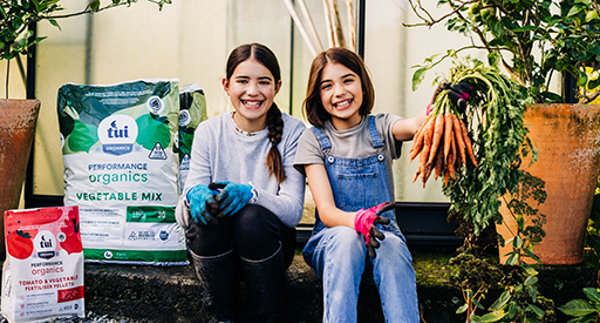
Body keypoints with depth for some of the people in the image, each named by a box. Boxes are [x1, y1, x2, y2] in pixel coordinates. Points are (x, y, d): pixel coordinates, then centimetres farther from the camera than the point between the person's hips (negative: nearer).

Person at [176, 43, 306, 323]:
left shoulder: (293, 132, -7)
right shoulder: (209, 132, -2)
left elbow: (293, 210, -14)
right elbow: (181, 214, -6)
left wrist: (249, 193, -34)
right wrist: (194, 196, -31)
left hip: (269, 240, -1)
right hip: (214, 247, 2)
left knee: (252, 217, -32)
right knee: (205, 211, -29)